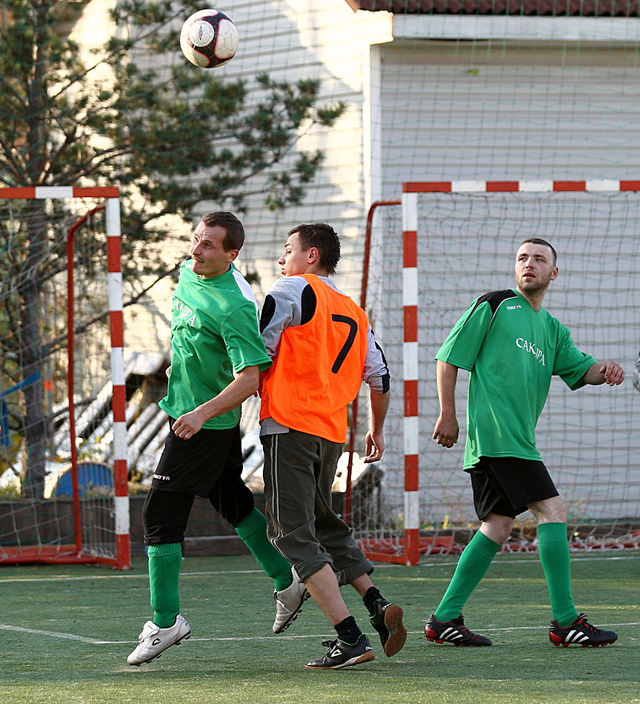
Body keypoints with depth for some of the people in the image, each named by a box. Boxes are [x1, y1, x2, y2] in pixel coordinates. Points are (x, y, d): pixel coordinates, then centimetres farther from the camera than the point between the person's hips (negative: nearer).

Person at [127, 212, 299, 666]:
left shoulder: (235, 307, -26)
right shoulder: (190, 273, 2)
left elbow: (250, 378, -29)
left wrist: (202, 413, -37)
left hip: (207, 423, -10)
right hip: (188, 410, 10)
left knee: (161, 513, -9)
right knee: (232, 501, 22)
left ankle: (165, 620, -6)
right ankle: (286, 580, 35)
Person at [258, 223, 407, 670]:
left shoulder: (293, 290, -1)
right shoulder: (354, 313, 18)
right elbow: (379, 377, 21)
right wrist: (377, 431, 36)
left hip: (289, 426, -7)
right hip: (332, 432, 7)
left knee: (294, 535, -6)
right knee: (324, 524, 25)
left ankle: (350, 639, -15)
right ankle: (377, 604, 9)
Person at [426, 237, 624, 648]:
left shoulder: (552, 329, 20)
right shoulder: (494, 305, -1)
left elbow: (580, 368, 12)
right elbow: (449, 357, -1)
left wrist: (605, 370, -11)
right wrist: (448, 414, -5)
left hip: (518, 438, 8)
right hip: (495, 434, -8)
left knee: (497, 527, 8)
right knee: (553, 511, -11)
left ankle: (445, 619, 12)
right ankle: (565, 621, -10)